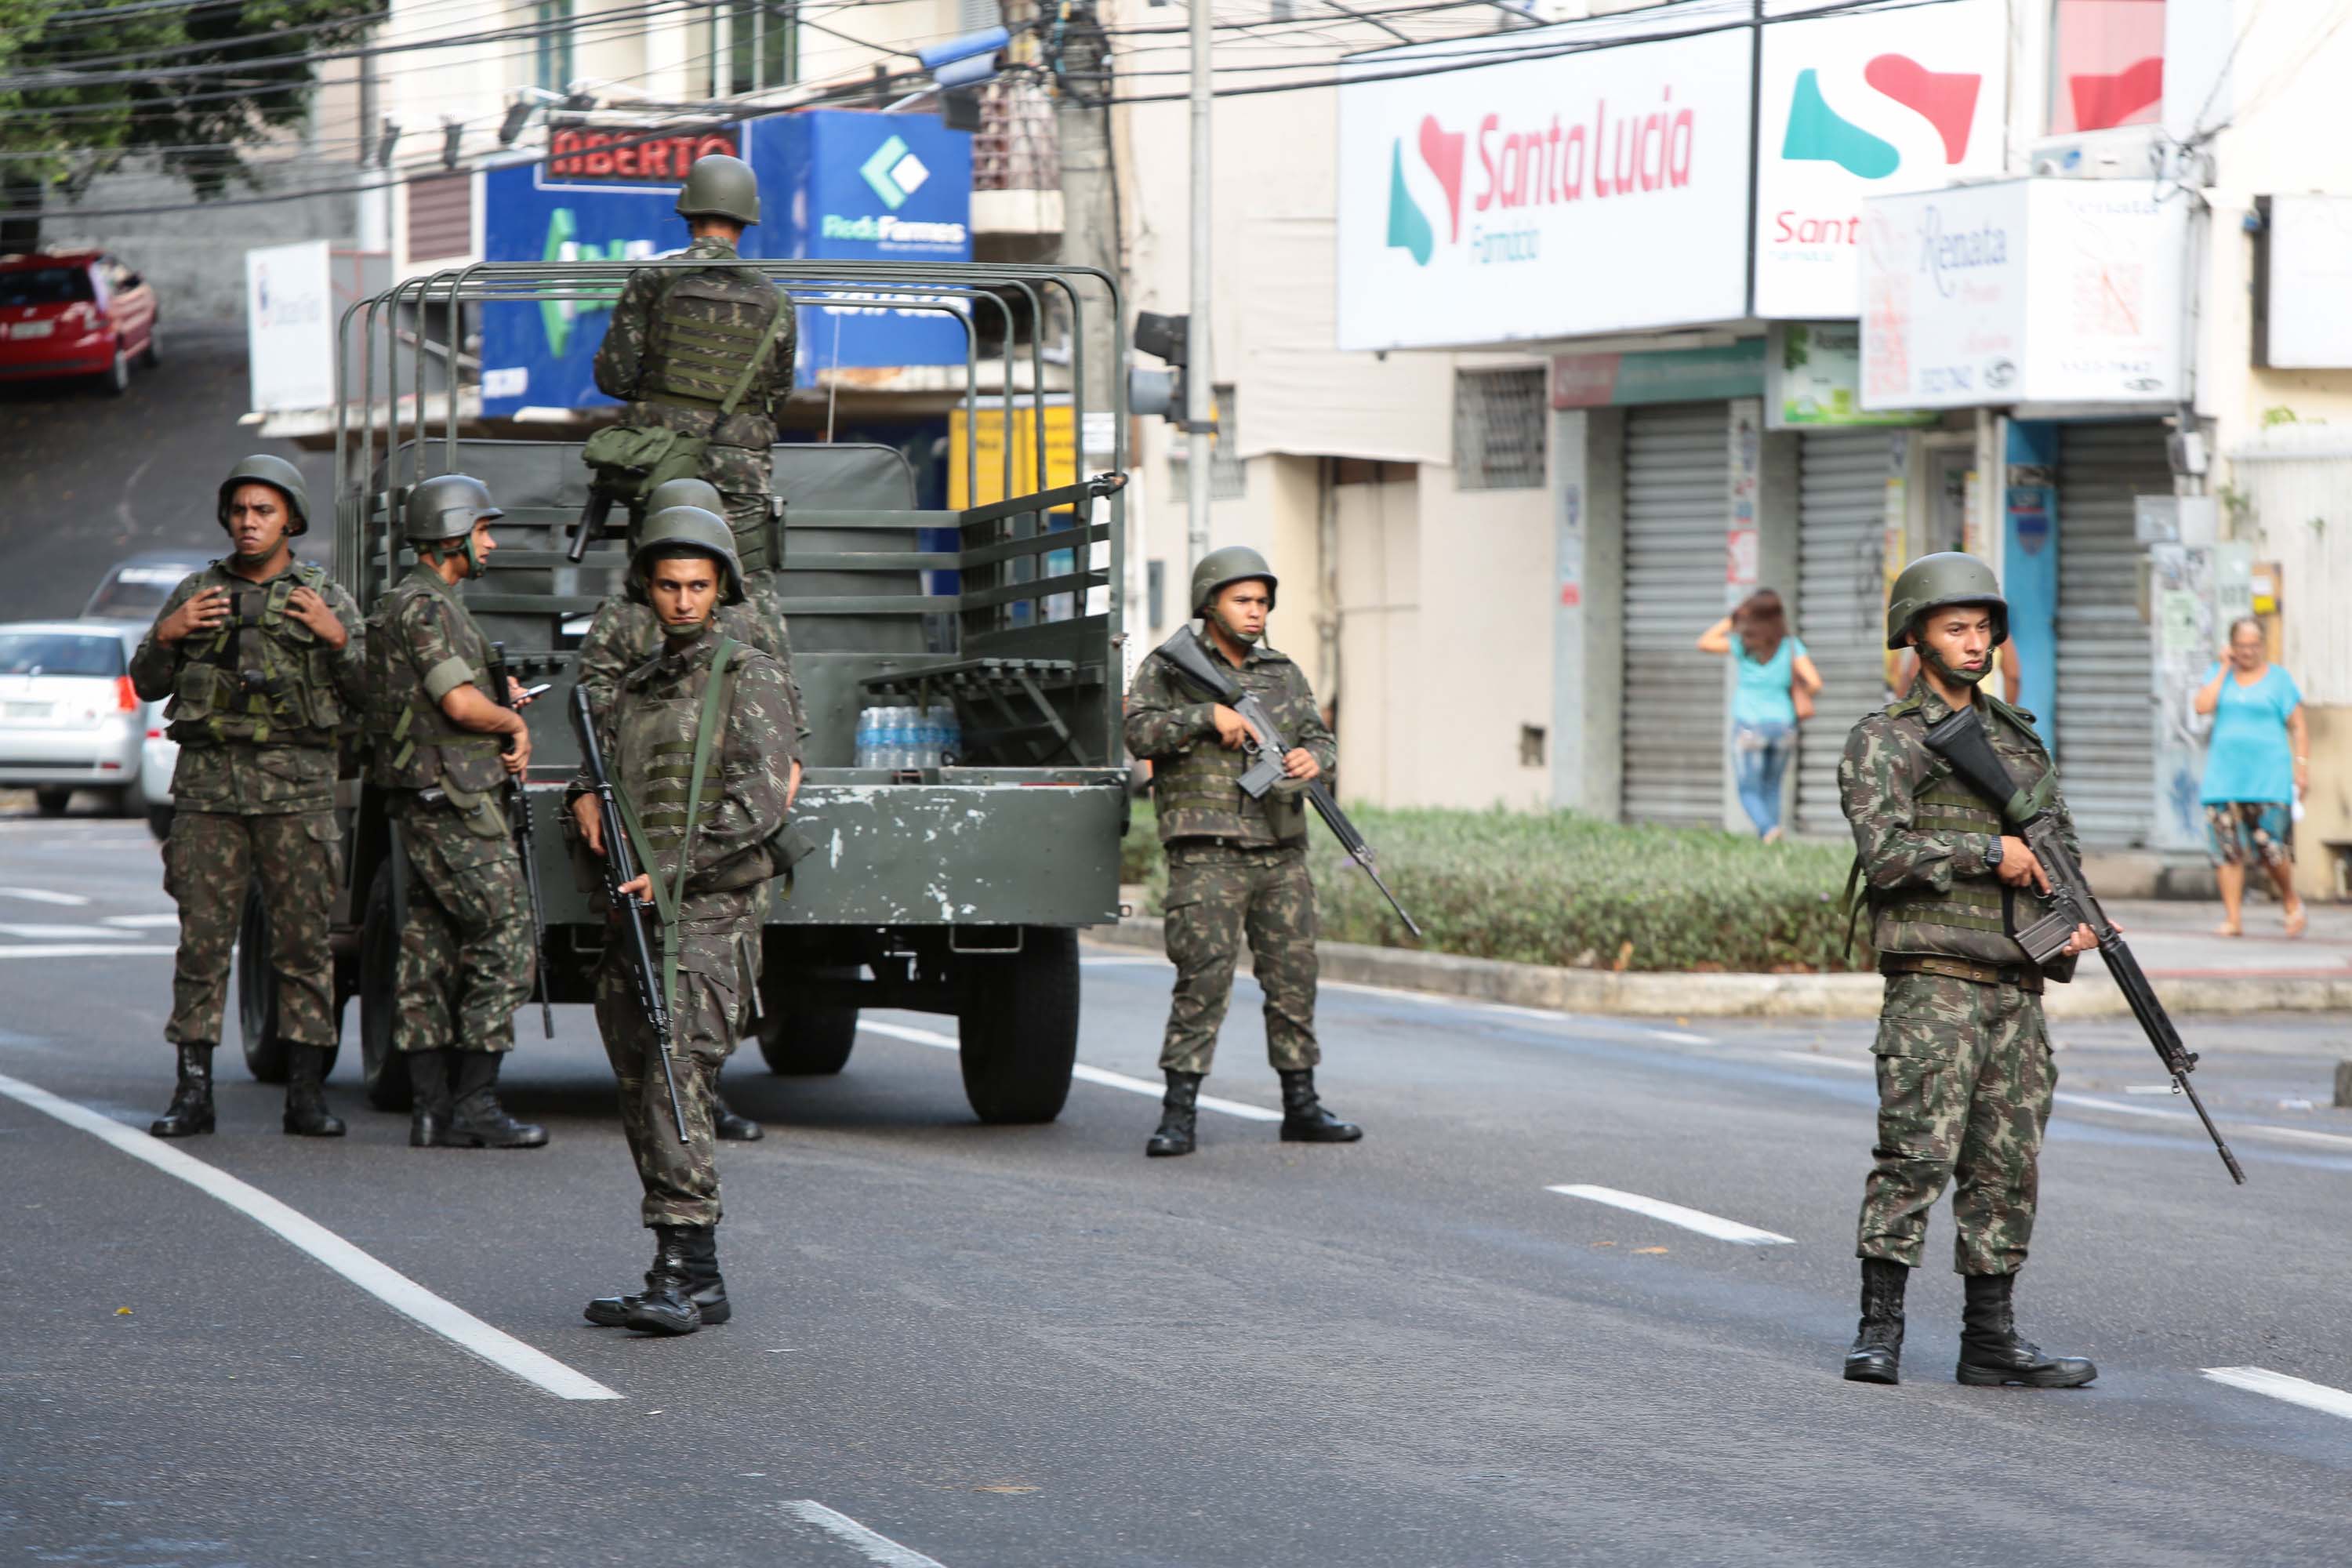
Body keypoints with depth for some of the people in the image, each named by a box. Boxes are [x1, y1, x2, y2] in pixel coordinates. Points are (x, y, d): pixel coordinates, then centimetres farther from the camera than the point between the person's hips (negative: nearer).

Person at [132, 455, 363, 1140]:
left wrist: (338, 639, -11)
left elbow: (369, 696, 5)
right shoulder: (198, 592, 12)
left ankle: (306, 1092, 3)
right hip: (208, 782, 1)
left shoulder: (327, 598, 9)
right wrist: (167, 635, -3)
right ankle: (193, 1091, 2)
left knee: (304, 940, -2)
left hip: (296, 786, -1)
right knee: (202, 938, -2)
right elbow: (147, 685, 15)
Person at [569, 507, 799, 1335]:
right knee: (642, 1103, 5)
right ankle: (693, 1283, 10)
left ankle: (684, 1277, -21)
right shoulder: (636, 687, 20)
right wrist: (585, 799, 2)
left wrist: (673, 871, -17)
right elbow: (599, 765, 27)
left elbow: (759, 802, -11)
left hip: (708, 918, -8)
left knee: (676, 1089, -18)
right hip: (633, 922, 8)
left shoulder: (748, 678, -1)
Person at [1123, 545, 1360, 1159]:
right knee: (1204, 978, -11)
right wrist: (1208, 714, -18)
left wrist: (1313, 758, -8)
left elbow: (1320, 737, 15)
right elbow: (1140, 732, -10)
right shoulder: (1168, 670, 2)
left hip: (1282, 854, 5)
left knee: (1294, 977, 7)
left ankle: (1301, 1107, 16)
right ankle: (1179, 1114, -7)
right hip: (1206, 854, -5)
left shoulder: (1284, 675, 15)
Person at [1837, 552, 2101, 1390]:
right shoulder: (1884, 741, -2)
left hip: (2017, 985, 6)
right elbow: (1884, 852, -15)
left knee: (2008, 1163, 6)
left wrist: (2075, 922, 2)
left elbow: (2060, 845, 21)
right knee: (1917, 1151, -13)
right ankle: (1879, 1329, -8)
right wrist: (1991, 854, -13)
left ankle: (1990, 1337, 11)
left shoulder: (2019, 737, 18)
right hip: (1934, 979, -6)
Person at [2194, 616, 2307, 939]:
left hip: (2268, 776, -3)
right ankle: (2233, 918, -2)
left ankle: (2292, 903, 14)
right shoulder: (2220, 674, 13)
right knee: (2227, 848, -5)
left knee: (2270, 844, -10)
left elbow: (2298, 728, 5)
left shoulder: (2279, 679, 7)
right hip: (2225, 775, 3)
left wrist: (2302, 766, -5)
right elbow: (2203, 706, -5)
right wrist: (2225, 668, -2)